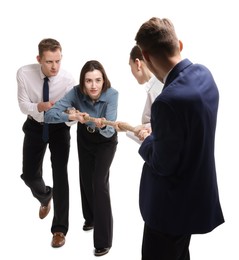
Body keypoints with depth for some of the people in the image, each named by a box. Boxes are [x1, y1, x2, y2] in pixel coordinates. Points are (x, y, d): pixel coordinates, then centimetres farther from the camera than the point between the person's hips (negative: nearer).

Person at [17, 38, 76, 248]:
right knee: (29, 174, 9)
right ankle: (45, 197, 47)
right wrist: (40, 107, -38)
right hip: (35, 126, 2)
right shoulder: (24, 73, -22)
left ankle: (59, 229, 4)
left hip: (59, 128, -2)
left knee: (60, 175, -8)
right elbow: (23, 105, -16)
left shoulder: (68, 79, -26)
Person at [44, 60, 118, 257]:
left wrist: (102, 125, -62)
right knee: (86, 179, 16)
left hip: (106, 141, -3)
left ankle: (104, 240, -2)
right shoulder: (77, 92, -29)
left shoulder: (111, 94, -34)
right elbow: (49, 115, -33)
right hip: (84, 138, 3)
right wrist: (71, 116, -50)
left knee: (99, 183, -11)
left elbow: (110, 130, -40)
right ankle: (90, 218, 44)